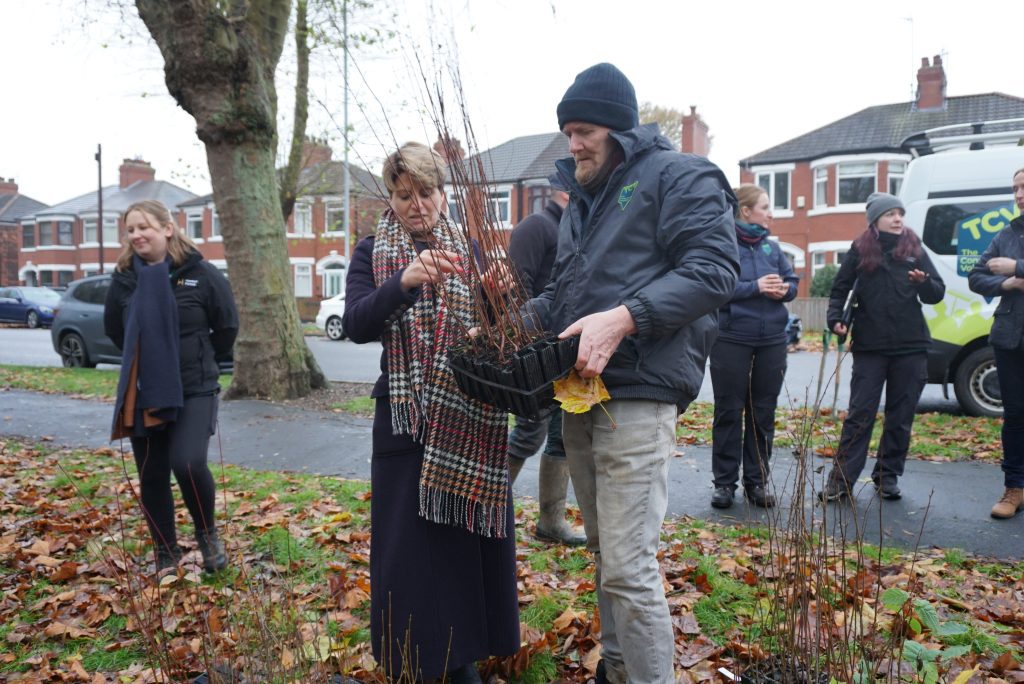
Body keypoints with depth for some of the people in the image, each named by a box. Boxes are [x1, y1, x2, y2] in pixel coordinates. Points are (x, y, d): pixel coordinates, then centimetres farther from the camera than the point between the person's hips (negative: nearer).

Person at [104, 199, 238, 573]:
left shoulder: (201, 273, -8)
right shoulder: (124, 278, 2)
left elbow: (227, 326, 1)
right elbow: (113, 329, 18)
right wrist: (145, 360, 15)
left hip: (194, 390, -4)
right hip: (142, 394, 4)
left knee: (188, 463, -20)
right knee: (152, 477, 8)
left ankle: (207, 532, 8)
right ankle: (166, 554, 26)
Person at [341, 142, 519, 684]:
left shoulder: (471, 251, 9)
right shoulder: (370, 254, 4)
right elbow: (356, 325, -11)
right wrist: (404, 282, -25)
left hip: (469, 416, 2)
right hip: (405, 416, -1)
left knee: (469, 533, 6)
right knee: (408, 542, 2)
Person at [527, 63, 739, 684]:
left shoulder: (678, 177, -3)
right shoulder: (583, 197, 22)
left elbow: (713, 270, -15)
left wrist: (623, 317, -26)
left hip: (637, 397, -8)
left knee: (629, 567, -10)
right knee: (605, 553, 18)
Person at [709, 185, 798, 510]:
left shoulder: (771, 246, 12)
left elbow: (792, 281, 14)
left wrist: (784, 289, -8)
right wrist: (756, 287, -20)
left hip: (771, 340, 6)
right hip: (731, 339, -5)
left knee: (763, 413, 10)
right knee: (729, 412, 2)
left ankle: (757, 481, 20)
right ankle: (725, 482, 12)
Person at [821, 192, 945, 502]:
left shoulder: (914, 249, 7)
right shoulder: (860, 250, 2)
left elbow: (937, 294, 7)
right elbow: (840, 287, 7)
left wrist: (924, 282, -14)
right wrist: (835, 318, -8)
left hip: (910, 347, 2)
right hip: (869, 345, -2)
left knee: (900, 417, 8)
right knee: (860, 414, -2)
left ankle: (888, 477, 20)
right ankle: (841, 479, 2)